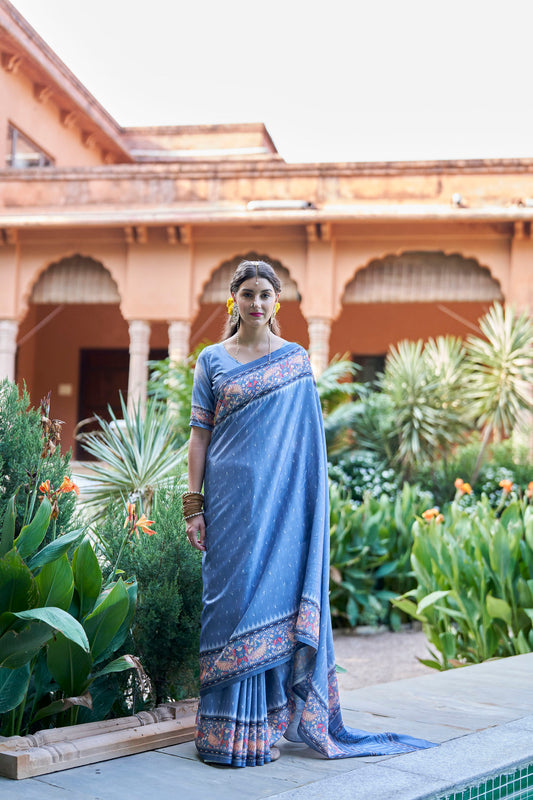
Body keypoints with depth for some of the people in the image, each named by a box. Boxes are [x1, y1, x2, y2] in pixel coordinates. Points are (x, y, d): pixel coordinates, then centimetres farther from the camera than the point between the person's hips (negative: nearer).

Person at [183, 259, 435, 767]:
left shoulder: (296, 360, 7)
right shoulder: (212, 360, 6)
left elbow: (307, 439, 7)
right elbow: (199, 435, 4)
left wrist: (307, 506, 0)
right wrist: (193, 505, -2)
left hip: (280, 501, 0)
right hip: (229, 499, 0)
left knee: (273, 601, 1)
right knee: (229, 602, 1)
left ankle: (264, 727, 11)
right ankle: (226, 729, 10)